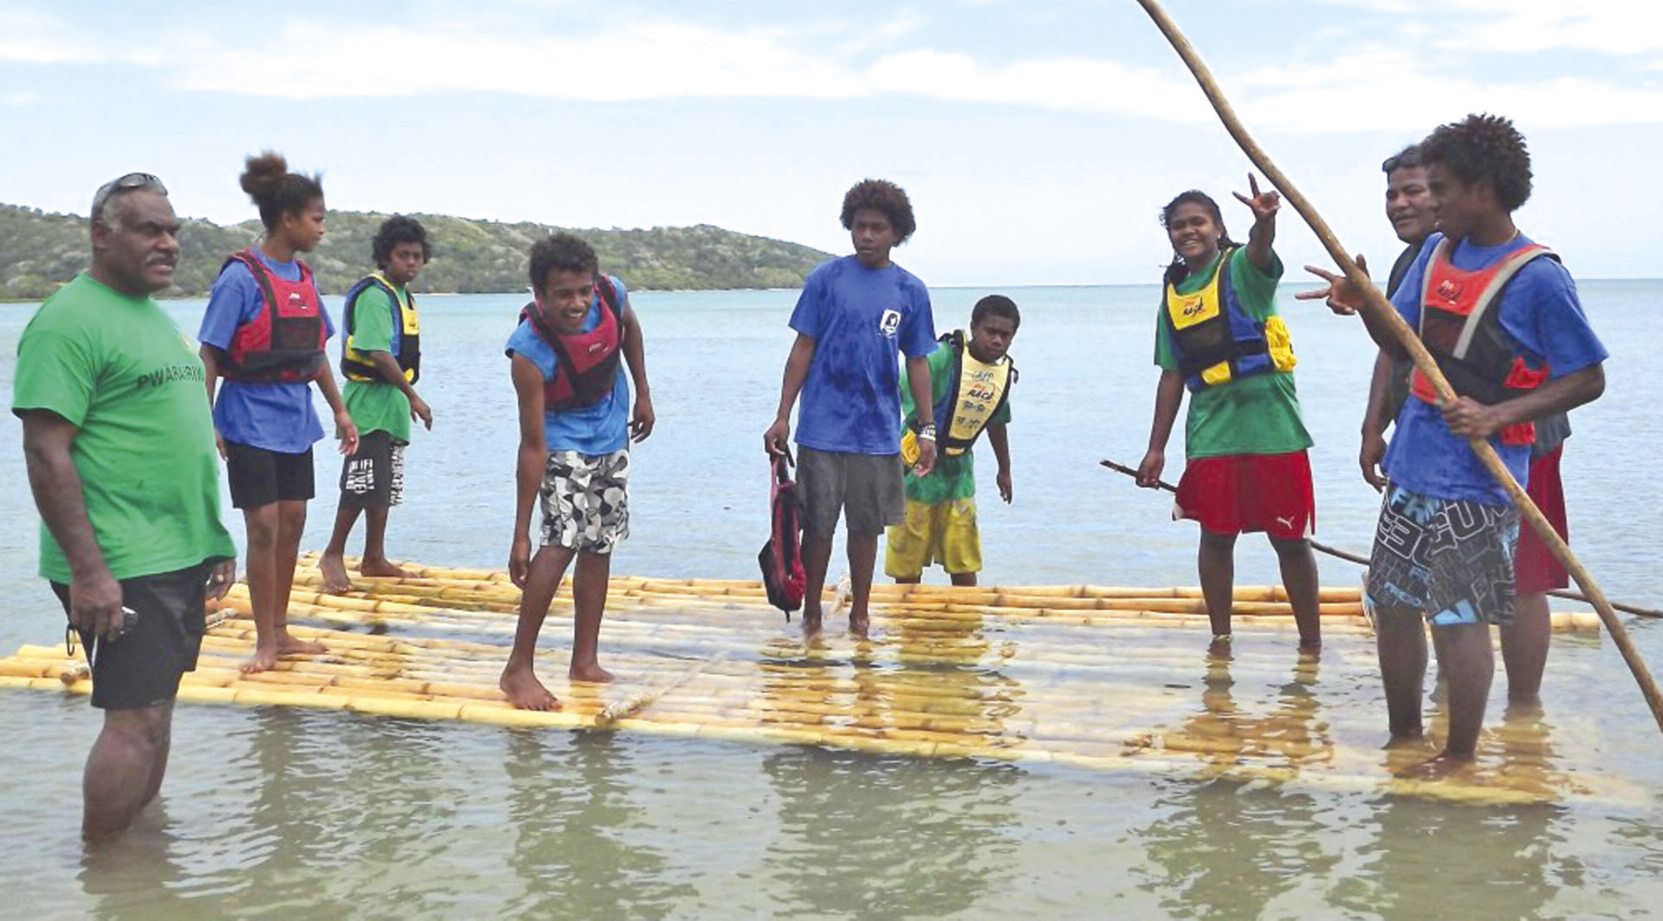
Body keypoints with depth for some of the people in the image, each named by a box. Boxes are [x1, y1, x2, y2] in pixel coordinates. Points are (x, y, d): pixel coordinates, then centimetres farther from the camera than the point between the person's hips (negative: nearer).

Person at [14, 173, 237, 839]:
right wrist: (87, 570, -22)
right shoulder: (71, 320, -13)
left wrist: (213, 538, 21)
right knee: (135, 720, -7)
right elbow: (46, 451, -18)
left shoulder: (155, 316, 16)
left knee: (156, 709, 14)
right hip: (121, 569, -9)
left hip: (180, 559, 9)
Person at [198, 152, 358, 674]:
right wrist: (206, 427, -18)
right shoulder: (241, 277, -13)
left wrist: (339, 411, 14)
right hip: (252, 421, -7)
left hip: (295, 420, 7)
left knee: (292, 522, 10)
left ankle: (280, 632, 21)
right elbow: (210, 357, -13)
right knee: (264, 526, -6)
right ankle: (265, 642, 5)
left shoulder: (303, 277, 8)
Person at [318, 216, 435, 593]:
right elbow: (378, 353, -22)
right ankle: (333, 555, 2)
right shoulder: (374, 295, -15)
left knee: (386, 486, 12)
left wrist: (406, 399, 16)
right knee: (363, 484, -9)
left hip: (391, 405, 10)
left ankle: (374, 558, 20)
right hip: (369, 401, -10)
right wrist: (413, 395, -20)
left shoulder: (402, 295, 15)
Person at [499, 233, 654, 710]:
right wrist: (521, 534, -32)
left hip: (612, 436, 6)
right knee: (561, 542, -21)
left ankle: (585, 662, 20)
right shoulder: (530, 352, -35)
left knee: (599, 549, 10)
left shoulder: (610, 294, -23)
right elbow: (533, 446, -33)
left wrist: (643, 393, 8)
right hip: (561, 441, -6)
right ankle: (518, 668, -12)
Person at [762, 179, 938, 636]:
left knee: (866, 527, 11)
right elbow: (803, 349, 1)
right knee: (817, 526, 4)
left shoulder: (911, 291, 5)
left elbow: (918, 363, 9)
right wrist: (783, 417, -3)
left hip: (878, 433, 2)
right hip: (822, 428, -2)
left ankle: (859, 615, 25)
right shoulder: (825, 278, -1)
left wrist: (927, 429, 7)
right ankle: (811, 616, 19)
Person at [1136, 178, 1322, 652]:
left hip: (1271, 425, -4)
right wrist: (1156, 448, 14)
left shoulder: (1241, 268, -2)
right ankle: (1220, 636, 20)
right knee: (1216, 536, 8)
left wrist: (1265, 219, -51)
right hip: (1210, 433, 4)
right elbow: (1172, 376, 16)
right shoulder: (1173, 296, 12)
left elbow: (1261, 249, -27)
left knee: (1290, 538, 2)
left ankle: (1311, 639, 13)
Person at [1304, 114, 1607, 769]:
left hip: (1476, 478, -7)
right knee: (1391, 605, 13)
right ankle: (1403, 737, 30)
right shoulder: (1436, 252, 8)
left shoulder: (1537, 277, -13)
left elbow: (1588, 379, -9)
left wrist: (1496, 415, -20)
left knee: (1459, 617, -2)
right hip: (1413, 467, 7)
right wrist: (1364, 303, -6)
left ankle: (1460, 756, 15)